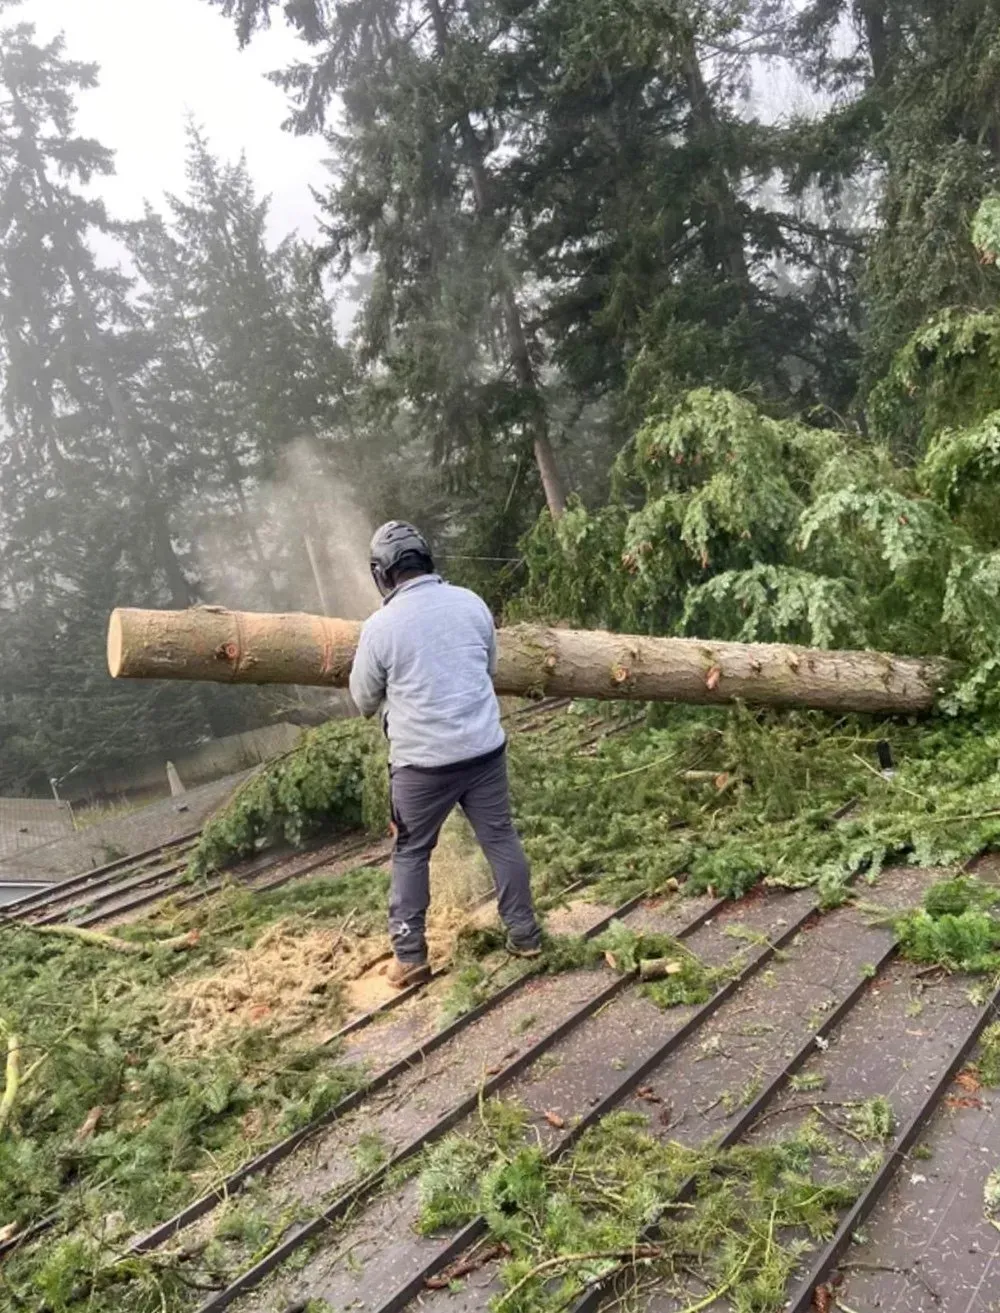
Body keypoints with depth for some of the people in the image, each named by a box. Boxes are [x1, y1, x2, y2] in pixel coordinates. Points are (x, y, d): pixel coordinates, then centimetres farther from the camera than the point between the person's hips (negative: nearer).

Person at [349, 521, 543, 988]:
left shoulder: (381, 626, -12)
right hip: (485, 748, 3)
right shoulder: (471, 602, -1)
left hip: (422, 762, -3)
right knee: (501, 838, 15)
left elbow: (364, 700, 2)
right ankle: (524, 934, 24)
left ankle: (410, 956, 16)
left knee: (411, 853, 13)